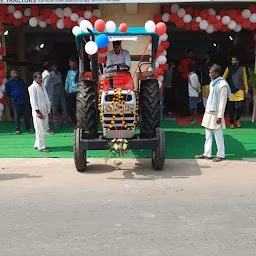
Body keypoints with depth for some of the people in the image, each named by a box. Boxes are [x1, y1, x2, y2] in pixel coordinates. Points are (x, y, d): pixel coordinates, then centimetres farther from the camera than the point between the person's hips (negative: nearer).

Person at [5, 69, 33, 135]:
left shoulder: (21, 80, 10)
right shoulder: (8, 82, 0)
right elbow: (7, 93, 8)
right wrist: (13, 97, 11)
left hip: (25, 101, 3)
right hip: (16, 102, -3)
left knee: (27, 115, 7)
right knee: (17, 116, 1)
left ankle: (28, 127, 20)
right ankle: (17, 129, 10)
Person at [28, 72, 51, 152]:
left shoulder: (42, 86, 15)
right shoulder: (32, 87, -9)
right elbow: (33, 100, -13)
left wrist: (48, 110, 13)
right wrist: (37, 112, -17)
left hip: (44, 111, 8)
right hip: (38, 112, -8)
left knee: (43, 129, 12)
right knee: (39, 130, -4)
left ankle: (37, 144, 24)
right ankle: (41, 147, 2)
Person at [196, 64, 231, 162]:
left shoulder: (222, 85, -16)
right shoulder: (212, 83, 11)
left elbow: (223, 102, -17)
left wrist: (220, 116, -17)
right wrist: (207, 110, 16)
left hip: (216, 114, -8)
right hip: (208, 112, 8)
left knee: (218, 135, 1)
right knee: (208, 134, 11)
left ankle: (221, 155, 12)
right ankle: (207, 154, 18)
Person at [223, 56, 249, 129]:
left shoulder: (242, 69, 6)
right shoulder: (228, 68, 4)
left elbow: (245, 79, 9)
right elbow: (223, 78, 2)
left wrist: (246, 89, 8)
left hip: (240, 90, 1)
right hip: (231, 90, 0)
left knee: (239, 107, -3)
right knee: (231, 107, 2)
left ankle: (237, 120, 23)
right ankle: (232, 123, 13)